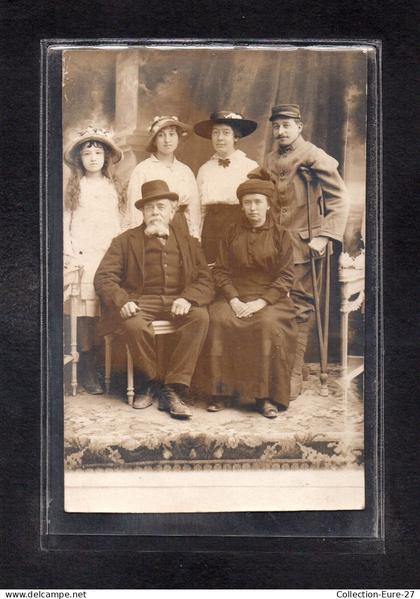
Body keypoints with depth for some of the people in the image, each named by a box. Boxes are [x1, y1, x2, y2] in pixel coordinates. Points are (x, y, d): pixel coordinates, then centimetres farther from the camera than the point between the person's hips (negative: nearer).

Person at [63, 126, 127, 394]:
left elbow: (122, 224, 14)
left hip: (110, 255, 2)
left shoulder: (114, 188, 15)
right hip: (82, 256, -2)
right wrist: (69, 254, -4)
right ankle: (88, 368, -1)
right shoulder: (73, 187, 9)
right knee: (86, 311, -8)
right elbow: (64, 224, 6)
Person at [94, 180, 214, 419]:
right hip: (141, 301, -1)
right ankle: (152, 381, -10)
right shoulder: (126, 241, 15)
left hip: (178, 302, 1)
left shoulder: (188, 242, 19)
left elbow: (205, 280, 9)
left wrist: (188, 298, -14)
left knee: (200, 317, -31)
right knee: (133, 325, -35)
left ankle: (174, 389, -26)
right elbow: (104, 276, 5)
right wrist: (121, 300, -17)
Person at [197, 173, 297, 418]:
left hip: (270, 298, -2)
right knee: (218, 320, -28)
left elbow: (286, 276, -1)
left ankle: (267, 396, -23)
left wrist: (261, 302, -14)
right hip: (235, 296, 2)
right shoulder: (232, 233, 12)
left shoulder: (281, 235, 5)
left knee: (269, 325, -33)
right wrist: (234, 300, -11)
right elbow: (221, 271, 6)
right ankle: (221, 391, -19)